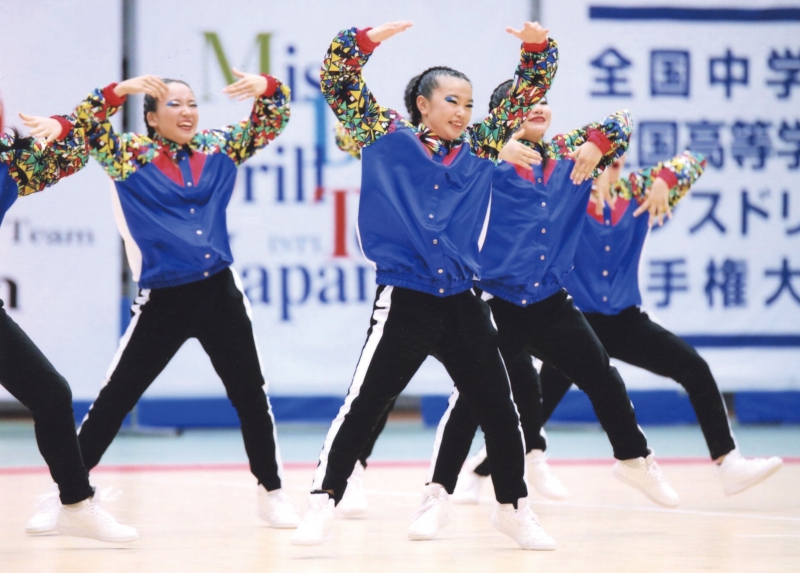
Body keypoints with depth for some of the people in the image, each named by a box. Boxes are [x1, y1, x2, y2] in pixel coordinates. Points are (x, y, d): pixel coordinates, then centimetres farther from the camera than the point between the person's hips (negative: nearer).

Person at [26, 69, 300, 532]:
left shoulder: (220, 149, 6)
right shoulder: (131, 157, -3)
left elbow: (274, 119, 7)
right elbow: (86, 124, -16)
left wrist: (266, 87, -16)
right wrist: (122, 91, -33)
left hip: (219, 291, 3)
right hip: (163, 299, -3)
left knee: (250, 394, 8)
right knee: (115, 398, 2)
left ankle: (272, 491, 21)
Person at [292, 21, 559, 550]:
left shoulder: (479, 147, 10)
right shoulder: (387, 137, 2)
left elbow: (528, 91, 14)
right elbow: (338, 81, -1)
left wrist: (537, 47, -3)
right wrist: (367, 39, -16)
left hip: (462, 302, 4)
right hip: (404, 301, -4)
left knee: (498, 405, 8)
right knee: (365, 405, -5)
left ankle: (513, 507, 23)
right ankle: (324, 502, 2)